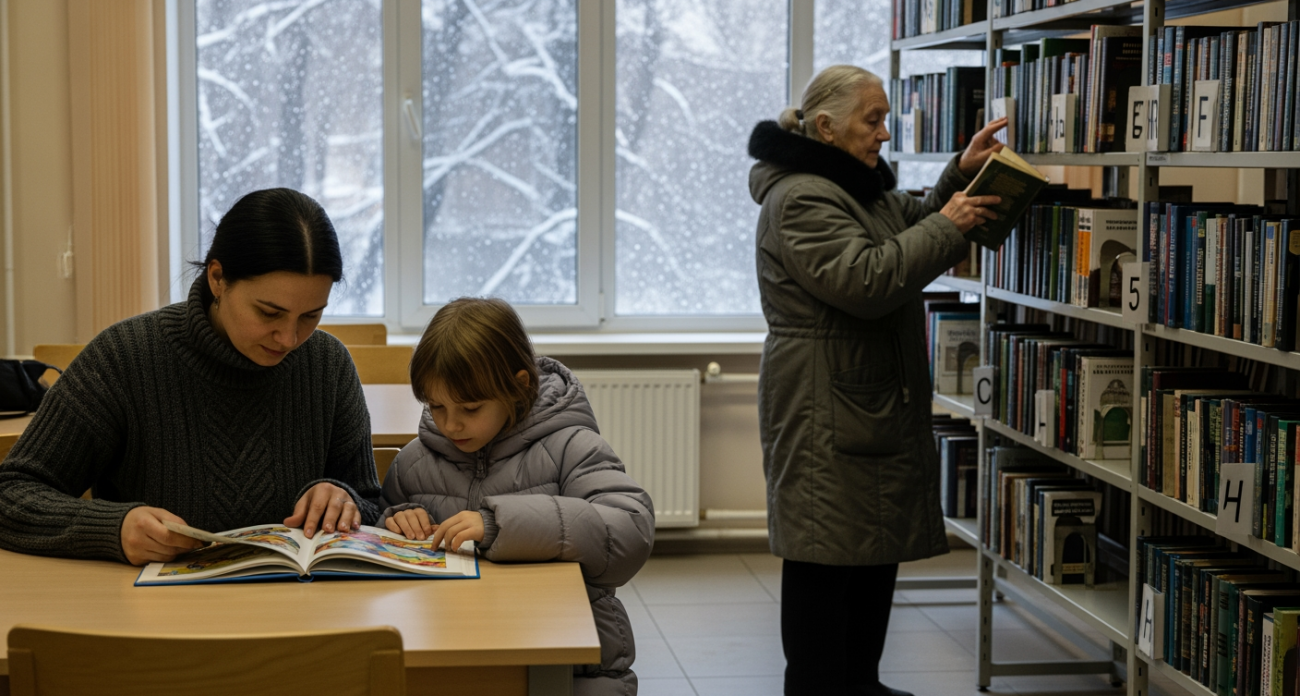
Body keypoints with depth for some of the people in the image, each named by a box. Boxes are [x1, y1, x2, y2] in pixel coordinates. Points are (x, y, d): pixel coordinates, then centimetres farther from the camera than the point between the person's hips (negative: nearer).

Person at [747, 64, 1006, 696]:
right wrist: (946, 226, -17)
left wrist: (962, 174, 11)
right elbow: (866, 280, -25)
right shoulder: (800, 200, -16)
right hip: (826, 415, -11)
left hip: (878, 405, 11)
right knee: (826, 556, -5)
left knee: (879, 547, 15)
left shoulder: (861, 188, 18)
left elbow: (915, 223, 28)